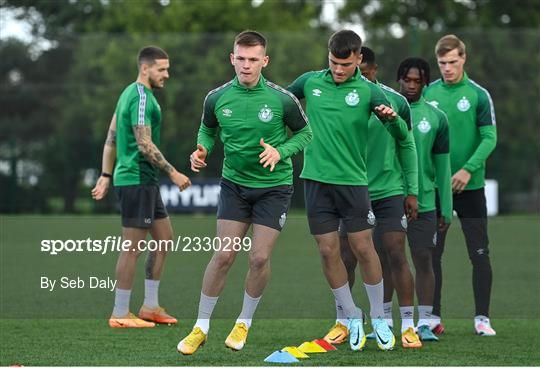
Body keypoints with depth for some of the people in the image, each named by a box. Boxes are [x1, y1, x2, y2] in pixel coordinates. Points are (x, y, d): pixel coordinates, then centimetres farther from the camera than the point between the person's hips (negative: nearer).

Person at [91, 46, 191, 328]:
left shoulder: (130, 93, 15)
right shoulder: (141, 97, -16)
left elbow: (111, 138, 18)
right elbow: (145, 145, -20)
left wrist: (106, 176, 18)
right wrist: (173, 173, -15)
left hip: (145, 181, 10)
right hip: (136, 180, -10)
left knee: (164, 238, 14)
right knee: (133, 248, -4)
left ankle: (150, 307, 18)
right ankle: (120, 315, 2)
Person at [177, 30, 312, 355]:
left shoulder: (281, 99, -15)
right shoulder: (217, 98, -8)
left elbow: (304, 133, -1)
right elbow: (208, 129, 11)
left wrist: (280, 152, -18)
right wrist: (203, 150, -10)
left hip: (274, 186, -1)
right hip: (234, 184, 2)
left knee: (260, 257, -4)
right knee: (224, 256, -4)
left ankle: (245, 322, 19)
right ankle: (202, 326, 10)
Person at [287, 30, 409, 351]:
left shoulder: (368, 91, -4)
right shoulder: (310, 82, 3)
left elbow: (403, 134, -9)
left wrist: (392, 118, -30)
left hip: (353, 181, -2)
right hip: (316, 180, 2)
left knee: (364, 248, -1)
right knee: (329, 251, 2)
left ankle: (379, 318, 15)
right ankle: (352, 318, 17)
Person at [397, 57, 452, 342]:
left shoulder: (436, 117, 6)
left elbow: (442, 165, 8)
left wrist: (446, 208, 4)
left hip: (423, 201, 0)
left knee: (424, 260, -1)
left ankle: (424, 323, 3)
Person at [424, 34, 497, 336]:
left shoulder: (478, 95, -4)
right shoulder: (428, 94, 4)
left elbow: (489, 138, -8)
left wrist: (468, 169, -18)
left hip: (470, 187, -2)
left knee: (479, 254, -1)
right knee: (431, 253, 4)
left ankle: (482, 318, 6)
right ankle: (433, 317, 12)